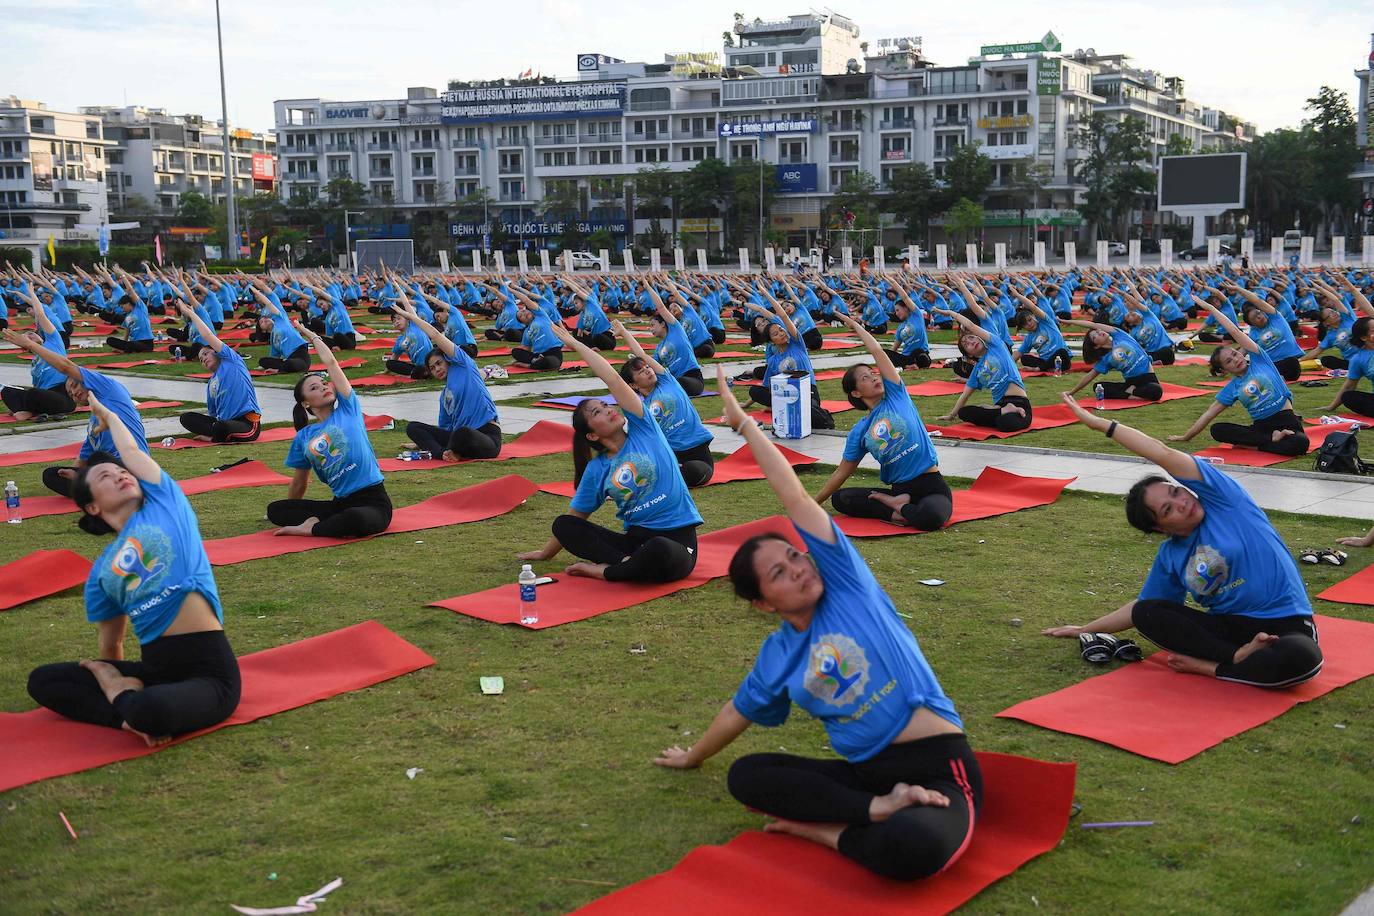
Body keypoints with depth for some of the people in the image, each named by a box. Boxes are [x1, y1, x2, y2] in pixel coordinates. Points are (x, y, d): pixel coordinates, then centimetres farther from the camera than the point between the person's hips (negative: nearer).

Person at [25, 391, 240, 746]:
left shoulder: (164, 501, 4)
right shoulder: (102, 571, 13)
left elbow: (130, 448, 13)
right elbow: (111, 646, 22)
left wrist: (107, 414, 31)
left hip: (208, 671, -5)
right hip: (154, 668, 5)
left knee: (148, 711, -35)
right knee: (42, 680, 2)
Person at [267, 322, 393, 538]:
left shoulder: (348, 409, 4)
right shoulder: (303, 437, 11)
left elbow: (330, 361, 2)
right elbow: (299, 482, 23)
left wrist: (311, 335, 16)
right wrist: (290, 513, 29)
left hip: (372, 501, -4)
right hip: (340, 502, 4)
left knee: (355, 519, -38)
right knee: (275, 510, -6)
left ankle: (310, 528, -13)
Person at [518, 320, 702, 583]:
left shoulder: (642, 428, 2)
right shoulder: (596, 470, 8)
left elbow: (613, 379, -6)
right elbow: (573, 518, 19)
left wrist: (575, 343, 1)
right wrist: (547, 553, 23)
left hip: (676, 539, -4)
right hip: (635, 538, 4)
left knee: (658, 551, -41)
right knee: (563, 524, -10)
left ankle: (604, 570, -14)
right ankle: (628, 562, -24)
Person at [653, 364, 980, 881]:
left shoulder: (845, 583, -3)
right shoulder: (777, 655, 10)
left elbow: (795, 499, -7)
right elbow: (738, 712, 29)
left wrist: (745, 422, -2)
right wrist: (692, 758, 45)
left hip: (939, 770, -6)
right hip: (865, 771, 6)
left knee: (910, 846, -38)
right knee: (746, 777, -9)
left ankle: (823, 829, -9)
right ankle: (877, 808, -18)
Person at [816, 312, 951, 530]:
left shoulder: (896, 395, 3)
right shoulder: (860, 432, 8)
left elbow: (878, 351, 0)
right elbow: (841, 473, 16)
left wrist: (856, 325, 14)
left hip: (931, 487, -4)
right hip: (899, 489, 4)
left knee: (930, 516, -38)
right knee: (839, 499, -13)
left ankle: (893, 506, -9)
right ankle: (897, 509, -16)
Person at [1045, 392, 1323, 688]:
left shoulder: (1218, 496, -8)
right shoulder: (1170, 556, 6)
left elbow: (1165, 455, -17)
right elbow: (1142, 607, 20)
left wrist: (1099, 422, -12)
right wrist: (1085, 629, 21)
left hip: (1285, 626, -5)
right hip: (1228, 625, 5)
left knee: (1301, 659, -38)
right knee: (1146, 613, -12)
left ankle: (1207, 667, -18)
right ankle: (1238, 656, -22)